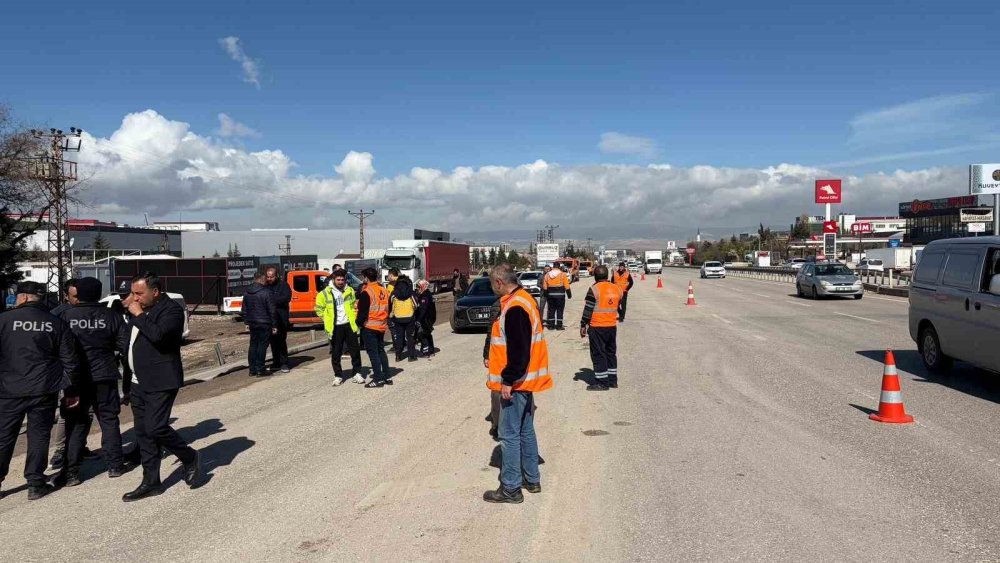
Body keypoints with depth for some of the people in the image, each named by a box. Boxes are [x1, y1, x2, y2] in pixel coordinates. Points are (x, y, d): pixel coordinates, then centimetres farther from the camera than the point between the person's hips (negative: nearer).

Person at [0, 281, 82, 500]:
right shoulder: (57, 323, 2)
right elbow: (70, 361, 2)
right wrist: (71, 390, 9)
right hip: (44, 391, 1)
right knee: (39, 435, 8)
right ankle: (36, 484, 11)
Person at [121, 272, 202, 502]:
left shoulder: (171, 310, -13)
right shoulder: (140, 309, 13)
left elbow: (158, 334, -30)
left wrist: (138, 315, -17)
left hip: (161, 381, -9)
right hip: (139, 382, 9)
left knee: (156, 427, -13)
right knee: (143, 432, 9)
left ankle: (190, 458, 11)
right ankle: (151, 482, 17)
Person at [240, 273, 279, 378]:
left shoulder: (247, 292, 10)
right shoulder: (267, 292, -12)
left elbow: (244, 309, 16)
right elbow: (272, 310, -12)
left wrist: (246, 322, 23)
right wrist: (274, 325, -7)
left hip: (252, 323, 6)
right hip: (264, 324, -6)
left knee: (253, 345, 11)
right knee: (262, 345, -2)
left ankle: (252, 370, 13)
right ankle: (260, 370, -2)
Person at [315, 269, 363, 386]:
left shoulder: (350, 290, 5)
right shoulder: (325, 293, -5)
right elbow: (319, 309, 4)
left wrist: (354, 316, 11)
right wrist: (328, 319, 1)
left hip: (349, 325, 2)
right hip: (335, 327, -2)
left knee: (355, 350, 4)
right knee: (336, 353, 4)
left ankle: (357, 373, 15)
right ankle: (338, 376, 16)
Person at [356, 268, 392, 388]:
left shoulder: (366, 292, -15)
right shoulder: (384, 291, 7)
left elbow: (363, 312, -15)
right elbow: (388, 308, 14)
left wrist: (359, 323, -2)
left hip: (369, 327, -7)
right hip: (382, 326, 7)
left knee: (373, 352, -2)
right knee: (381, 350, 17)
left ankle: (378, 379, -2)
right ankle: (386, 377, 20)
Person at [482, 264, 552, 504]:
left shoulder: (514, 307, -21)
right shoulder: (523, 300, 11)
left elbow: (519, 350, -25)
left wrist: (508, 380, -21)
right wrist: (494, 360, 21)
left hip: (516, 382, -10)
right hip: (525, 379, 10)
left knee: (509, 434, -1)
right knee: (526, 431, 18)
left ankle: (510, 488, 7)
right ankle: (532, 479, 28)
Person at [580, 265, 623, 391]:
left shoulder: (594, 289, -13)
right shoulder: (617, 289, 6)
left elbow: (588, 309, -12)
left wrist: (583, 325, -7)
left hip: (597, 327, -6)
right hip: (612, 326, 6)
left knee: (598, 354, 0)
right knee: (611, 353, 16)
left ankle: (602, 382, 1)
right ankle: (612, 380, 22)